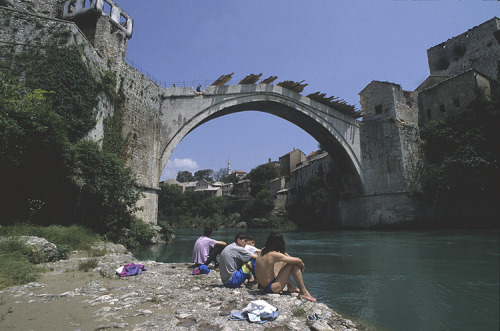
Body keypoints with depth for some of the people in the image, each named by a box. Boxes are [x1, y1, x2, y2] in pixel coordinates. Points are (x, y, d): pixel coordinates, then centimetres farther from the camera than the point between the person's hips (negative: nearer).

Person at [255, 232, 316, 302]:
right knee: (293, 264, -13)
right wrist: (302, 266, 3)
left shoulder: (263, 250, 0)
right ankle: (303, 292, -3)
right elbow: (298, 260, -18)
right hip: (271, 288, -9)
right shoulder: (274, 255, -24)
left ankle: (290, 286, 19)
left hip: (263, 285, 9)